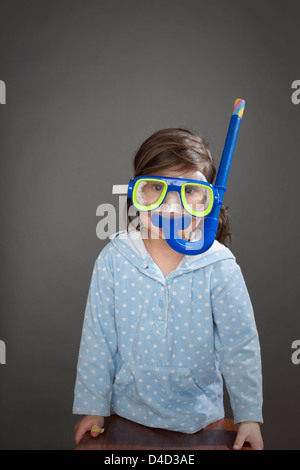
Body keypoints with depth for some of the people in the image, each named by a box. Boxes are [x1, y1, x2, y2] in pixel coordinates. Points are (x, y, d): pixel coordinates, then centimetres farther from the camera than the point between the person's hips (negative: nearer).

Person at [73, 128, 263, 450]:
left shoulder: (219, 266, -18)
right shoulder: (113, 259, -15)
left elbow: (240, 345, -9)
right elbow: (97, 338, -6)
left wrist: (249, 415, -4)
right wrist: (93, 405, -1)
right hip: (128, 408, 2)